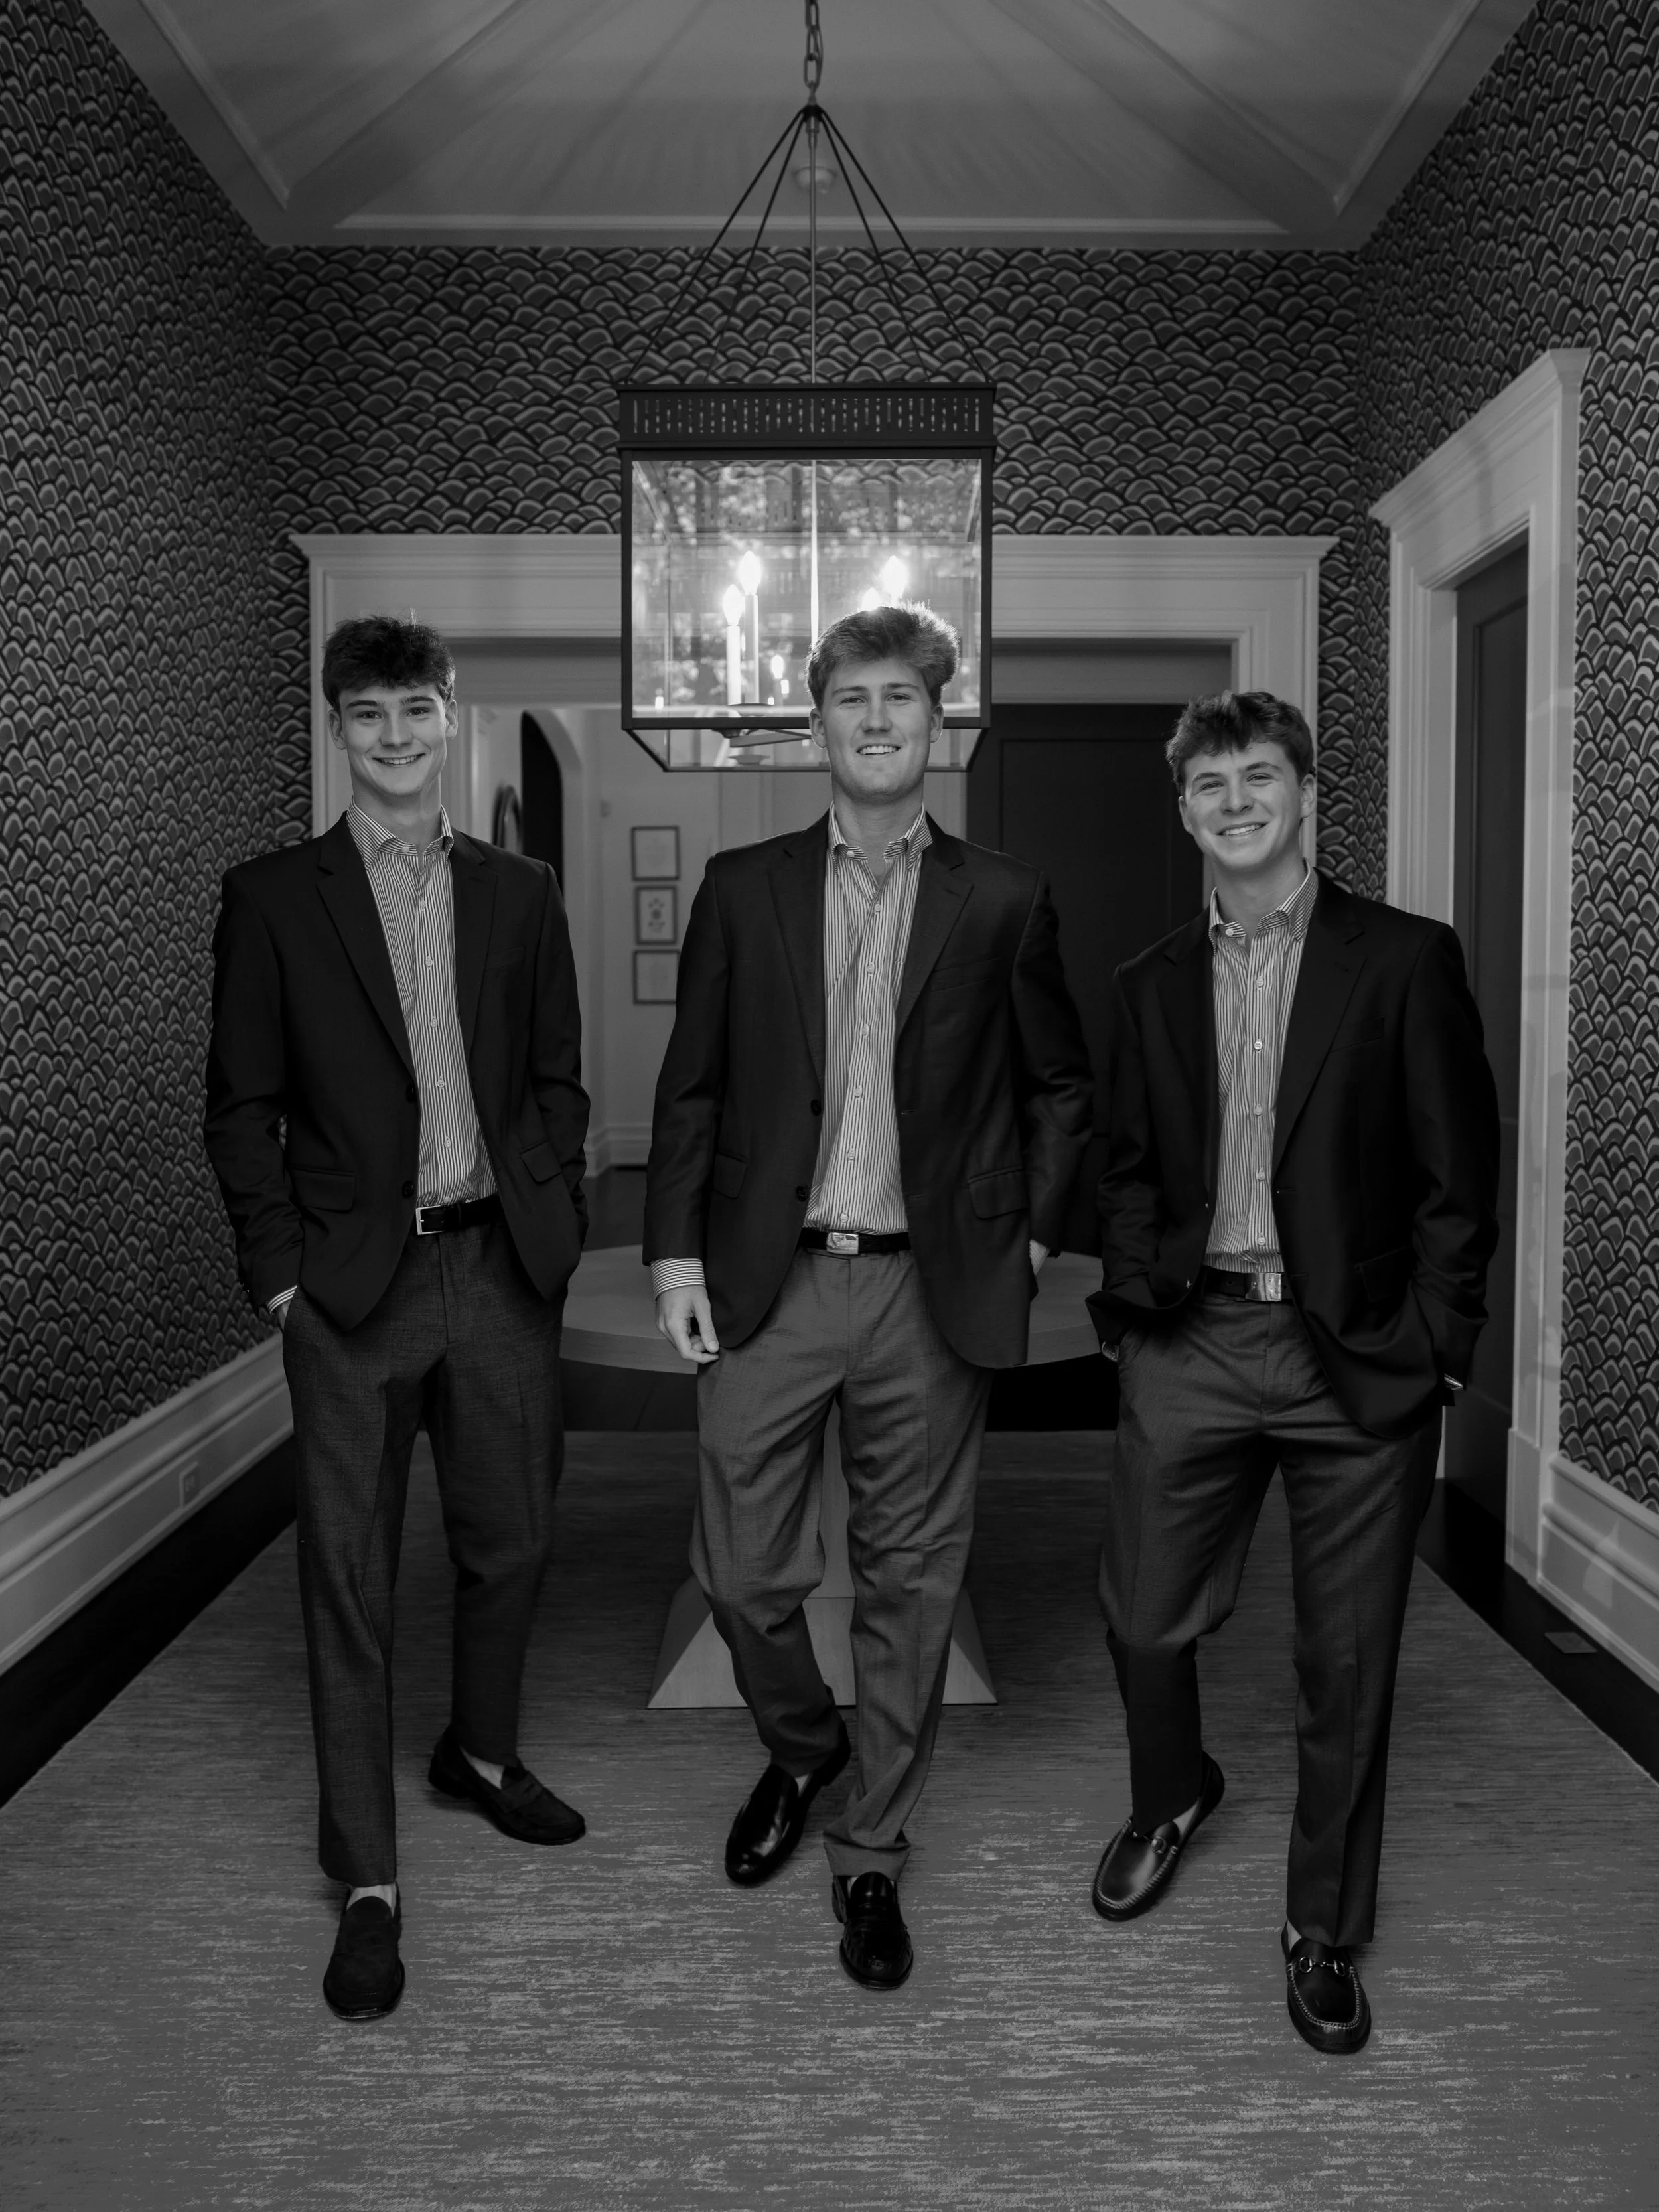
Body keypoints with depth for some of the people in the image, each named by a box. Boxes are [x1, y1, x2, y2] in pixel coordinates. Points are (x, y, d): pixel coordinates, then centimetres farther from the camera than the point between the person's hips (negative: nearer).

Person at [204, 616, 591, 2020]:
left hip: (504, 1271, 3)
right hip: (352, 1286, -2)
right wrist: (280, 1271, -5)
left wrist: (553, 1230, 2)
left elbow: (558, 1083, 11)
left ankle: (483, 1753, 41)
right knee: (350, 1575, 3)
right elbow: (243, 1106, 1)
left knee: (510, 1540, 14)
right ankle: (367, 1879, 17)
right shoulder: (273, 899, 1)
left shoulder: (521, 896, 9)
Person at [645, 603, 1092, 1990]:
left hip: (931, 1295, 0)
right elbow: (691, 1087, 6)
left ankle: (872, 1853, 28)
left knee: (911, 1582, 9)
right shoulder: (743, 889, 5)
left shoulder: (1002, 902, 4)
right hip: (764, 1288, 1)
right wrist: (676, 1253, -1)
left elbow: (1060, 1087, 11)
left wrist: (1032, 1236, 3)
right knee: (743, 1572, 7)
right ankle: (803, 1749, 39)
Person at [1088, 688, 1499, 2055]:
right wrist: (1134, 1310, 2)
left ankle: (1325, 1932, 29)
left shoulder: (1404, 961, -1)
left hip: (1358, 1357, -2)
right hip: (1193, 1345, 3)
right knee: (1145, 1619, 8)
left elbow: (1459, 1181, -2)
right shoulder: (1153, 985, 11)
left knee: (1348, 1662, 8)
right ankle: (1171, 1797, 41)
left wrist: (1430, 1362, -7)